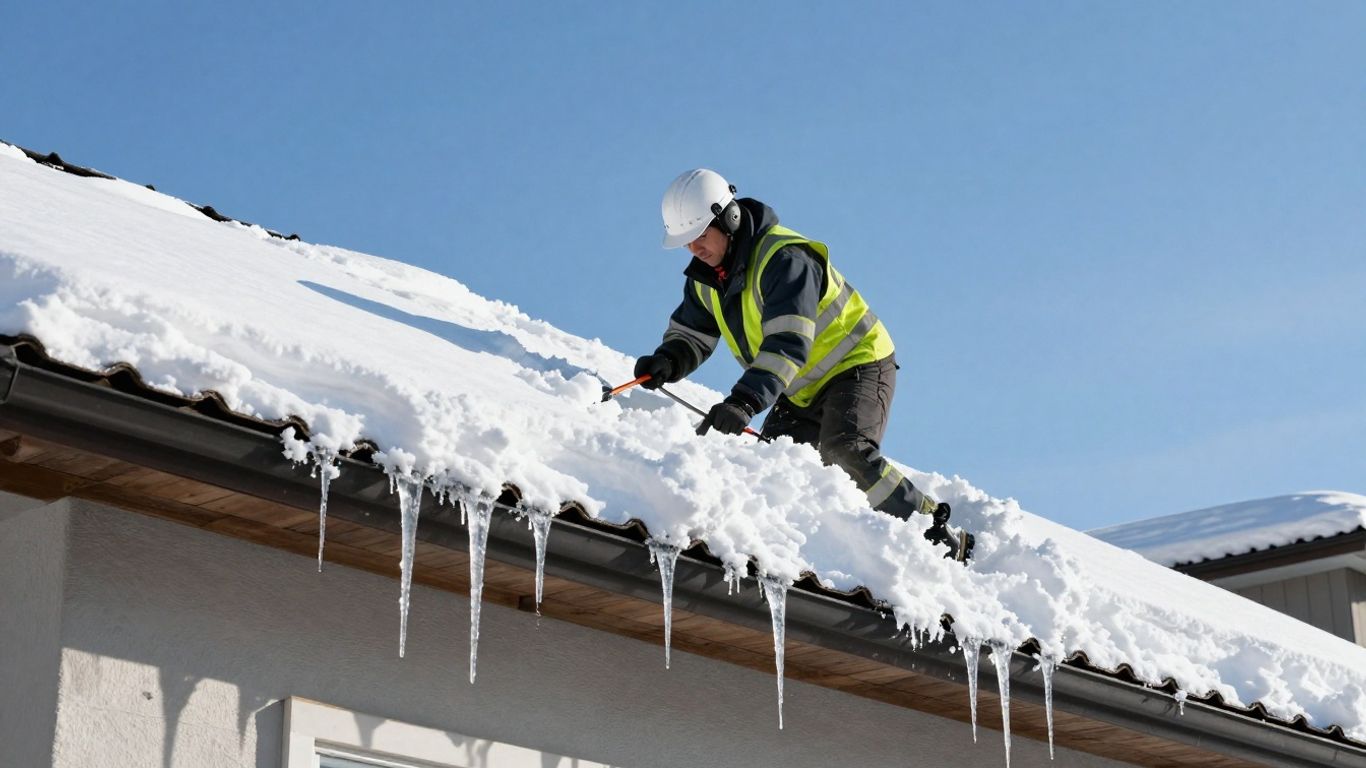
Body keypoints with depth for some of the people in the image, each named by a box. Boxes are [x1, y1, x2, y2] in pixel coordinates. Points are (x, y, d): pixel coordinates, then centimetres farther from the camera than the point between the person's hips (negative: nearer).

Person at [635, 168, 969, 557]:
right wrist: (668, 361, -15)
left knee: (847, 453, -30)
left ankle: (935, 533, -23)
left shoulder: (784, 259, -28)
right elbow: (691, 334, 10)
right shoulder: (705, 279, 0)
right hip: (801, 390, 9)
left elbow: (788, 344, -38)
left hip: (857, 364, -9)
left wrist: (744, 401, -51)